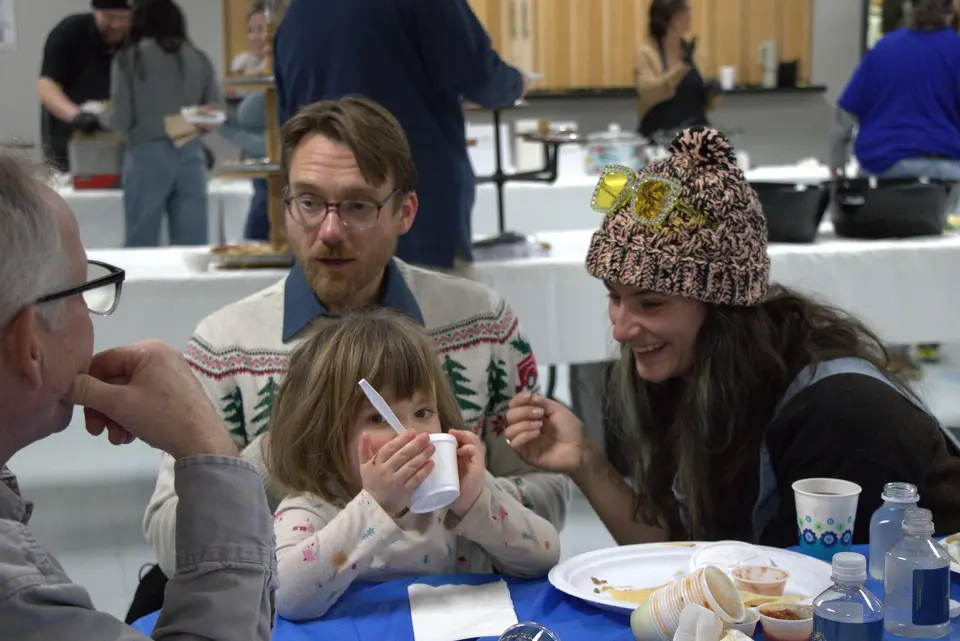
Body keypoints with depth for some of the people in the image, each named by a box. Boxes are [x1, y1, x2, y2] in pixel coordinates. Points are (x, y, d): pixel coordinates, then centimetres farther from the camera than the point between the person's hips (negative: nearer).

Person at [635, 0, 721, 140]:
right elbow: (648, 91, -22)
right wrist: (682, 65, -29)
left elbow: (704, 100, 16)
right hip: (660, 136, -4)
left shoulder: (692, 50, 9)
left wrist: (711, 92, -6)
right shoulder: (646, 51, -6)